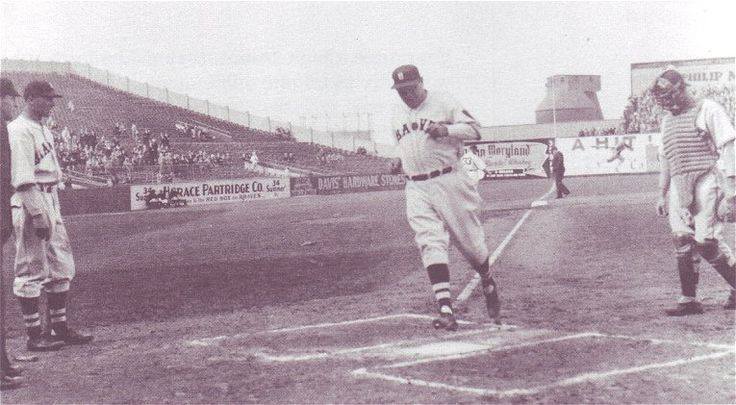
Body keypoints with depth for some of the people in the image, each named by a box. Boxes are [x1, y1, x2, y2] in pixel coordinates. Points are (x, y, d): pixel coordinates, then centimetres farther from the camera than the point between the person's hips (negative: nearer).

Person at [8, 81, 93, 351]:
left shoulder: (45, 131, 18)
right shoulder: (18, 130, -12)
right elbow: (23, 178, -20)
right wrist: (37, 214, -25)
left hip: (51, 202, 10)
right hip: (30, 205, -10)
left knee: (61, 268, 12)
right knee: (31, 271, -4)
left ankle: (59, 328, 20)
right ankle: (34, 336, 2)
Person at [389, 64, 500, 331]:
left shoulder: (443, 104, -1)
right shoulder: (397, 114, 16)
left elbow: (474, 130, -5)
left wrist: (447, 130, -21)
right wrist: (404, 165, 11)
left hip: (448, 181, -3)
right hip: (416, 189, 3)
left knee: (470, 239, 4)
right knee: (430, 244, -13)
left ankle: (488, 283, 35)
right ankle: (445, 309, -20)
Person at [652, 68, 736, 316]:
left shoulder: (708, 110, -2)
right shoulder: (667, 120, 19)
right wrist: (662, 193, 22)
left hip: (706, 181, -6)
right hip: (678, 186, 6)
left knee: (706, 242, -11)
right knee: (682, 241, -2)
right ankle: (688, 300, 2)